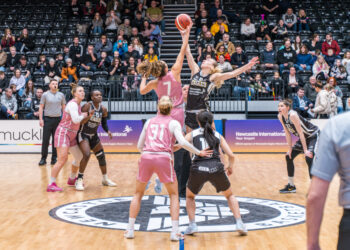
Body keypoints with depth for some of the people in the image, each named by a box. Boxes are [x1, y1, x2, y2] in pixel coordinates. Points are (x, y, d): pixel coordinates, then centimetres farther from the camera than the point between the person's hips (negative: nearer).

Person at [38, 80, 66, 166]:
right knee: (45, 140, -3)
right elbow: (41, 107, 2)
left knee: (56, 140, 4)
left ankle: (54, 158, 12)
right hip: (47, 119, -2)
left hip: (58, 119, 2)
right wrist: (41, 119, -6)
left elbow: (64, 107, 13)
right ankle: (43, 158, 2)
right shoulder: (45, 95, 1)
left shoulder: (61, 95, 8)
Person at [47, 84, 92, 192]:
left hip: (72, 135, 10)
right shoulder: (72, 104, -15)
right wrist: (84, 115, -8)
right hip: (63, 133, -10)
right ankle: (51, 184, -18)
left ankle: (72, 179, 35)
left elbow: (80, 121, 21)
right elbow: (75, 120, -27)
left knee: (79, 157, 16)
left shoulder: (78, 105, 14)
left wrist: (88, 116, 6)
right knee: (62, 159, -19)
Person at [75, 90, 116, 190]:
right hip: (83, 134, -7)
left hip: (94, 135, 7)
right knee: (86, 155, -24)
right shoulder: (87, 106, -19)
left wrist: (107, 131, -6)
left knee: (101, 156, 10)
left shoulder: (103, 109, -2)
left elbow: (104, 123, 9)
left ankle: (105, 179, 28)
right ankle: (79, 180, -11)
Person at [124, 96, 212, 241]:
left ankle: (130, 230, 17)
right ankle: (174, 232, 4)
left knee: (138, 194, 20)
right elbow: (182, 142, -6)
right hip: (163, 158, -2)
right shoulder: (173, 123, 9)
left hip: (146, 157, 3)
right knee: (173, 195, 13)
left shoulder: (149, 122, 20)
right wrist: (199, 153, 4)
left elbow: (139, 146, 22)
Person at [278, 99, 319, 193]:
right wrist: (290, 149, 2)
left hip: (314, 135, -9)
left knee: (309, 158, -25)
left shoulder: (292, 115, -29)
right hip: (304, 138, 9)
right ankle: (291, 186, 20)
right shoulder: (280, 116, -6)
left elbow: (301, 133, -28)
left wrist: (305, 150, -27)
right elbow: (288, 134, 2)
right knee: (289, 157, 8)